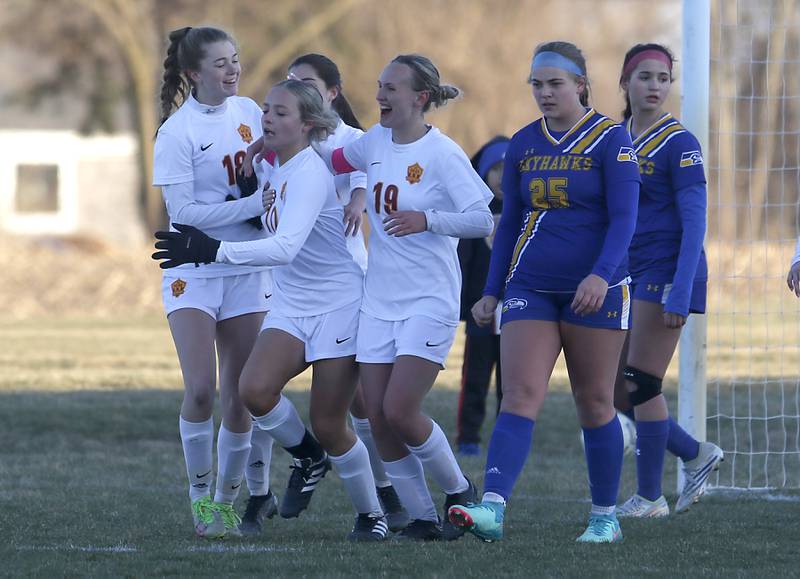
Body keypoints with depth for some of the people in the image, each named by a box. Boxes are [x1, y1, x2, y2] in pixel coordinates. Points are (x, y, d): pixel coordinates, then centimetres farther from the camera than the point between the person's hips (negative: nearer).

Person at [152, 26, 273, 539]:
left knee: (240, 397, 2)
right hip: (193, 273, -4)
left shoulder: (248, 111, 4)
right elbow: (183, 212, -17)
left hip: (246, 272, 4)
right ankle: (200, 494, 3)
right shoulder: (176, 132, -12)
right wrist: (255, 203, -21)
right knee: (200, 391, -15)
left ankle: (227, 501, 15)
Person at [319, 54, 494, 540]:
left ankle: (460, 492, 10)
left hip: (429, 301, -7)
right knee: (379, 418, 0)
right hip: (379, 301, 7)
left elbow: (483, 220, -17)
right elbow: (334, 160, 28)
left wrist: (427, 219, -30)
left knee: (400, 411, -14)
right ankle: (422, 518, 12)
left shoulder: (442, 154, -13)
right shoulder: (377, 141, 8)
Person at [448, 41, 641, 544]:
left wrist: (602, 274, -25)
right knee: (520, 396, -11)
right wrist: (493, 291, 12)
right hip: (530, 290, 3)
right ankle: (492, 510, -24)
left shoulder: (610, 139, -4)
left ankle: (605, 517, 17)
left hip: (594, 290, -3)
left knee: (594, 404, 4)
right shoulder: (523, 144, 10)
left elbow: (624, 217, -11)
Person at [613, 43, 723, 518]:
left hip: (667, 269, -7)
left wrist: (679, 294, -21)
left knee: (642, 384, -6)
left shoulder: (678, 143, -9)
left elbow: (694, 222, -14)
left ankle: (649, 497, 5)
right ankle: (696, 455, 22)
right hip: (629, 274, 7)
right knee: (613, 386, 5)